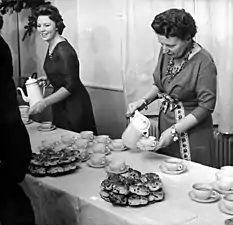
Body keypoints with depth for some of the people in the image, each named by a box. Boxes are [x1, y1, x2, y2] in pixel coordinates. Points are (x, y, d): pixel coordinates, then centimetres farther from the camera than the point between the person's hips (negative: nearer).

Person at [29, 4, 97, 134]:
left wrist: (44, 103, -25)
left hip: (74, 106, -9)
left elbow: (70, 85, -23)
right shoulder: (51, 46, 6)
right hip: (60, 104, 9)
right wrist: (48, 79, 3)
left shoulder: (64, 50, -21)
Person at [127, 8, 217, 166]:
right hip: (165, 124, 6)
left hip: (192, 132, -6)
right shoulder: (166, 52, -3)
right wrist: (144, 100, -7)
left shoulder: (204, 62, -21)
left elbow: (205, 107, -19)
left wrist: (173, 131, -21)